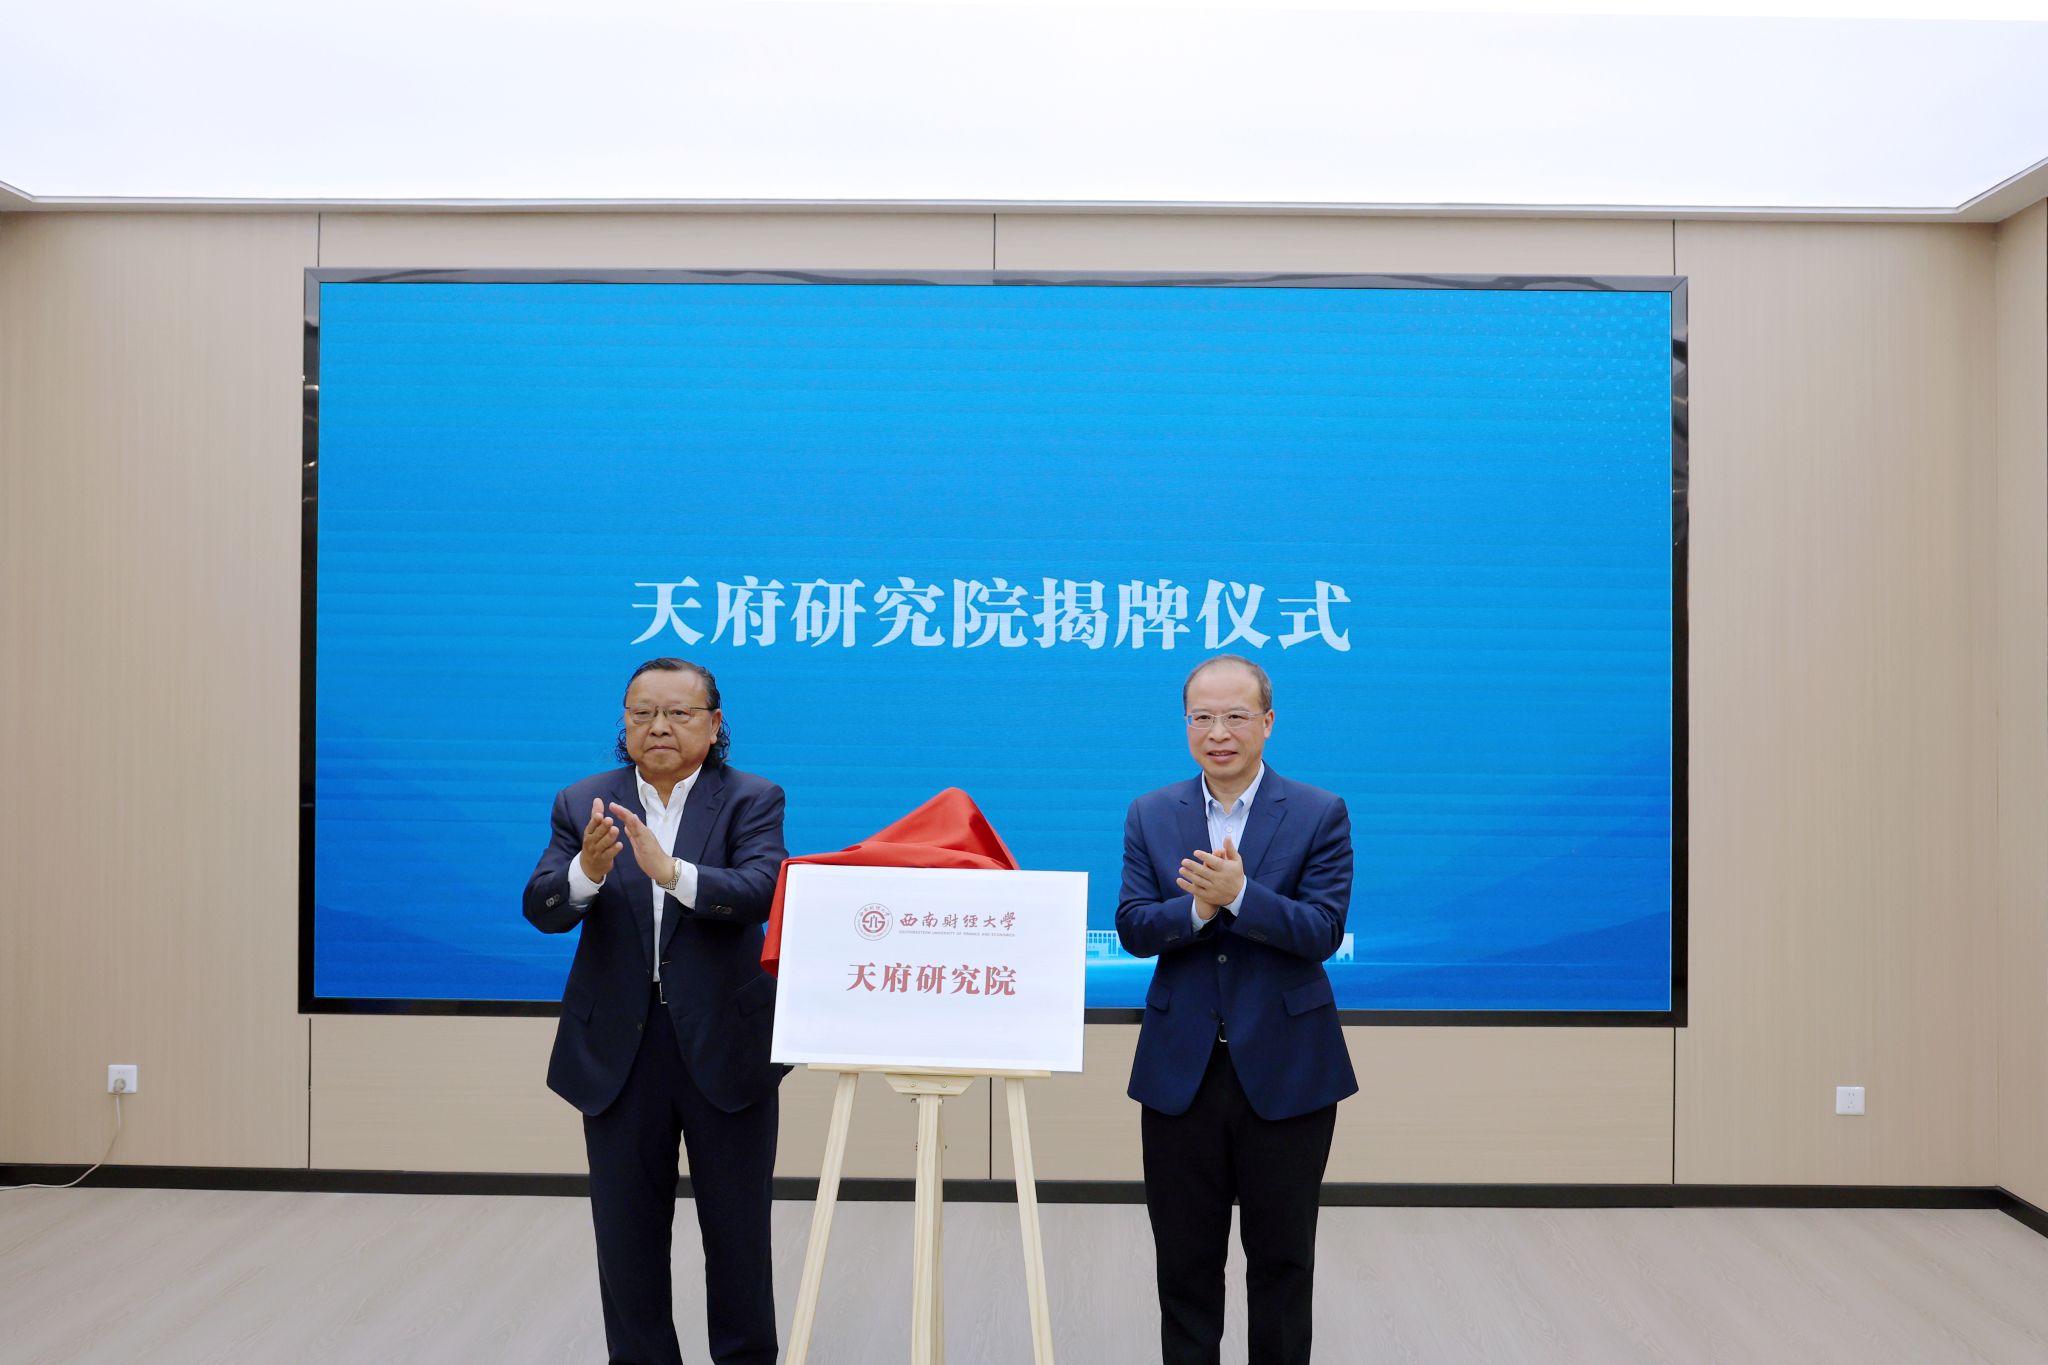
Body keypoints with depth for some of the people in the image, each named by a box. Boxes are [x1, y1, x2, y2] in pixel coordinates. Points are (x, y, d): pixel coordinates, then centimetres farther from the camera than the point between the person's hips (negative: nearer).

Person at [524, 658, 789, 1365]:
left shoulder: (753, 800, -2)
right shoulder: (583, 804, 4)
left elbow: (760, 890, -19)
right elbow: (542, 908, -7)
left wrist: (670, 871, -35)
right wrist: (587, 870, -29)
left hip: (725, 1044, -2)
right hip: (619, 1050, 2)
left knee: (737, 1229, 10)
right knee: (627, 1232, 9)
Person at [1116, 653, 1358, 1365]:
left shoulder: (1320, 814, -3)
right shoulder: (1150, 815, 3)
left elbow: (1324, 929, -13)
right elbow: (1133, 929, -4)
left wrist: (1238, 895, -27)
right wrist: (1197, 907, -24)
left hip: (1284, 1069, -2)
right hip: (1181, 1067, 2)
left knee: (1282, 1254, 11)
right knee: (1185, 1257, 12)